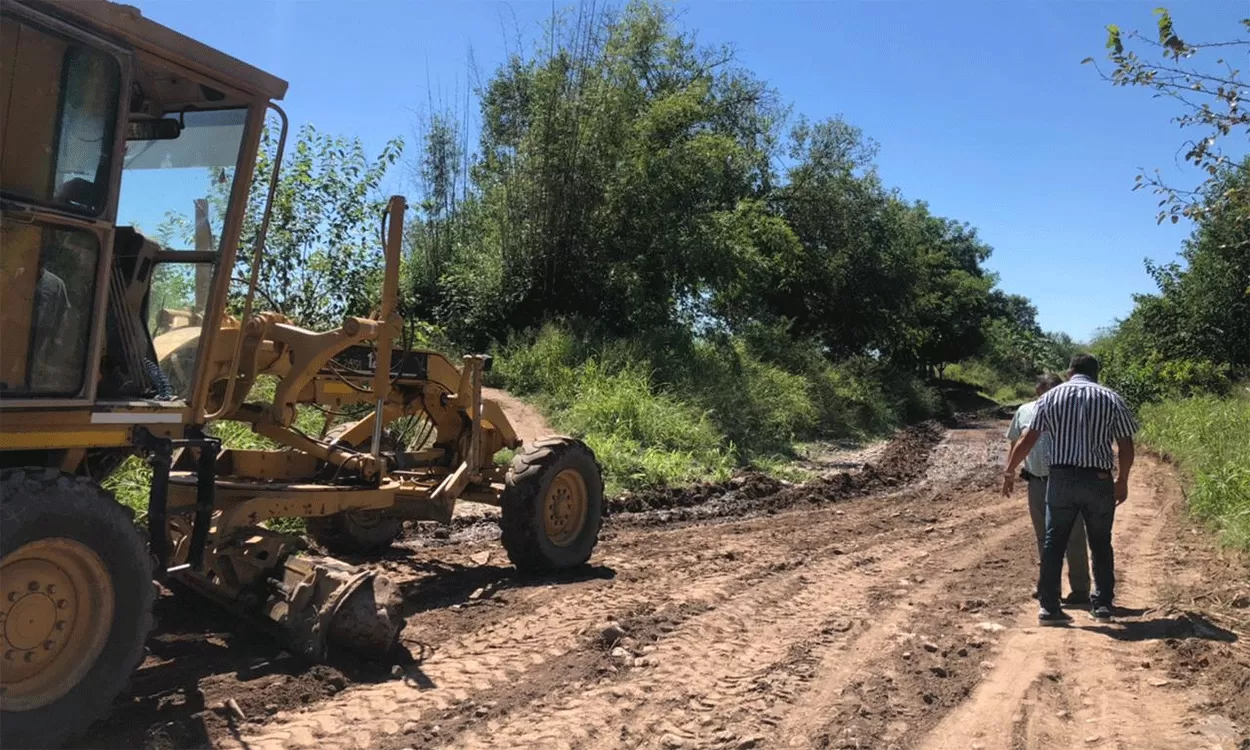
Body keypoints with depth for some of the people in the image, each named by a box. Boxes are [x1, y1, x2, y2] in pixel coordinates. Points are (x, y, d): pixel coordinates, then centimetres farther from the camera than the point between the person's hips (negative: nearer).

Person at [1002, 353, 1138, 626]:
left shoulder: (1051, 396, 5)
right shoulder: (1111, 399, 5)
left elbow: (1027, 440, 1)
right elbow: (1126, 447, 3)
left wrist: (1009, 472, 11)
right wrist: (1122, 481, 16)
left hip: (1061, 478, 0)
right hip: (1099, 480, 0)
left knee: (1054, 543, 5)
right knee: (1100, 544, 15)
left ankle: (1048, 606, 3)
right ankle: (1102, 603, 18)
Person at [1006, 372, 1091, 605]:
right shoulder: (1024, 412, 7)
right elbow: (1014, 444, 16)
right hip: (1037, 482, 4)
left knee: (1073, 537, -1)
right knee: (1043, 537, 14)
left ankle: (1080, 589, 6)